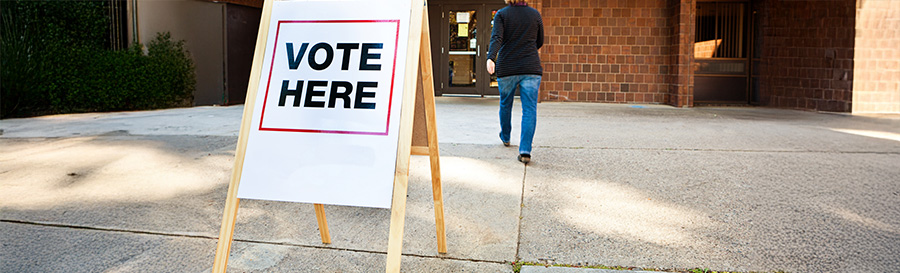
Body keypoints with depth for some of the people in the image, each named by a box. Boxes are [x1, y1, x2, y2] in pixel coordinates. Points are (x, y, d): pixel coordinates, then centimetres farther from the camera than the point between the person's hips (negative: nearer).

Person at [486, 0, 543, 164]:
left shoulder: (502, 14, -1)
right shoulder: (535, 14, 5)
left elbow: (496, 38, -18)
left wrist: (490, 58, -30)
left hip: (507, 68, 1)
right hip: (531, 69, 0)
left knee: (505, 104, 21)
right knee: (529, 109, -3)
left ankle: (505, 137, 43)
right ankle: (525, 151, -14)